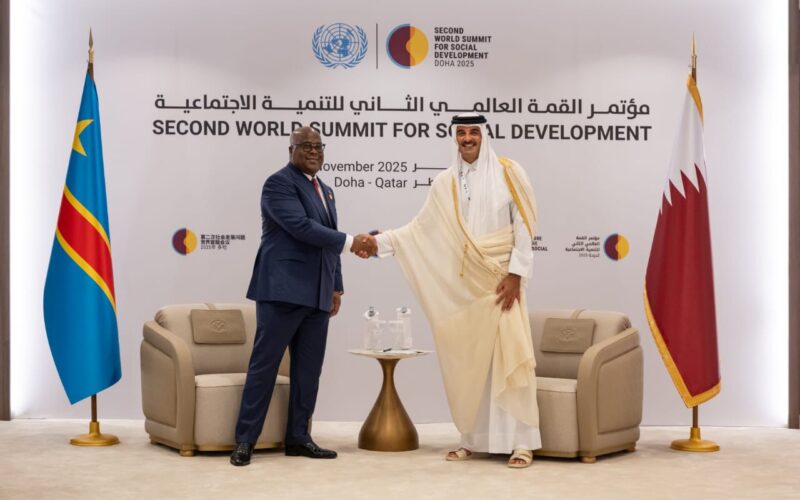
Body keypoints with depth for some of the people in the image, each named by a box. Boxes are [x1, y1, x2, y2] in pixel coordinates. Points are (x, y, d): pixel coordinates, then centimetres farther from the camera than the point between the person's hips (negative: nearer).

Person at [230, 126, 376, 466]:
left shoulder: (325, 191, 20)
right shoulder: (279, 183, -7)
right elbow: (302, 227, -20)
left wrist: (336, 286, 18)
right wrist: (350, 242, -22)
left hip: (317, 294, 8)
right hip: (283, 288, -8)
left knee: (309, 369, 8)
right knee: (265, 364, -5)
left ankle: (298, 438, 15)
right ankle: (245, 440, 0)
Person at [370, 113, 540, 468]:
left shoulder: (508, 173, -1)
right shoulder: (445, 183, 8)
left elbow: (524, 226, -3)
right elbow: (421, 228, 6)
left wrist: (515, 274, -11)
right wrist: (380, 241, -7)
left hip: (501, 280, -3)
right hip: (462, 284, 4)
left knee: (510, 357, -6)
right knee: (467, 361, 5)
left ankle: (522, 442, -2)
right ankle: (474, 439, 14)